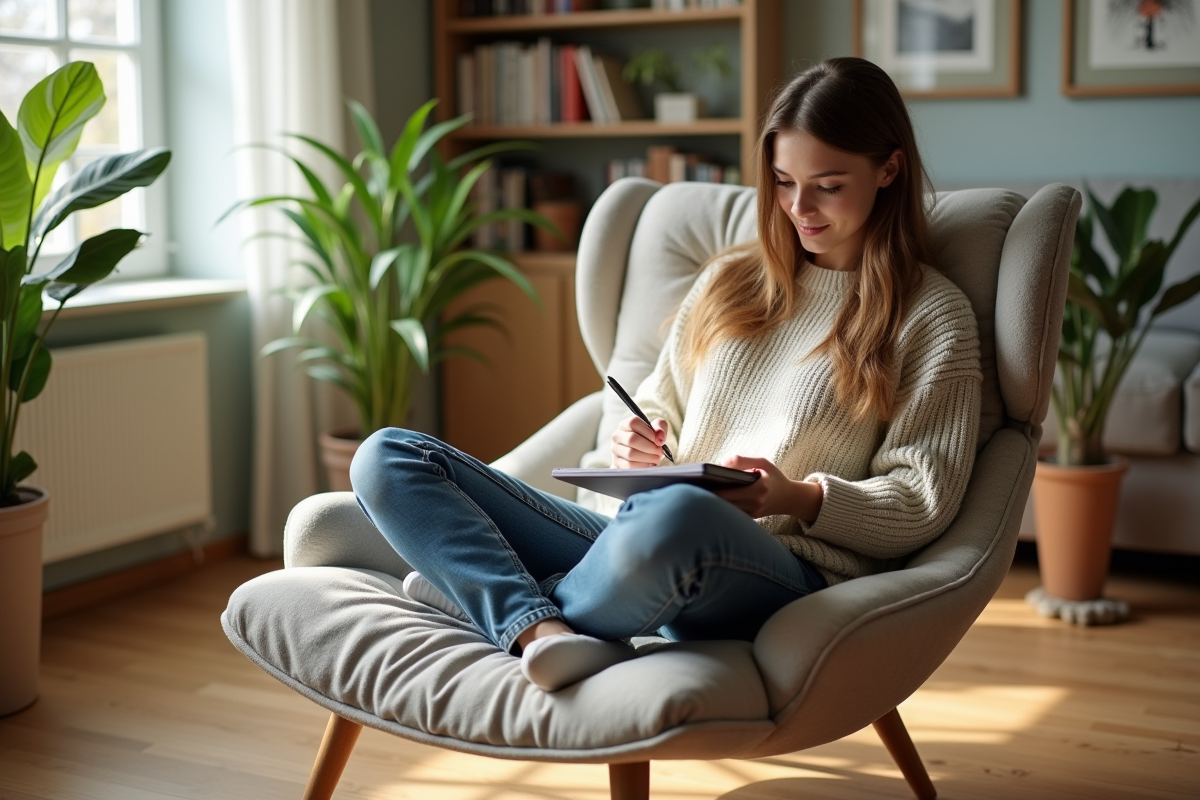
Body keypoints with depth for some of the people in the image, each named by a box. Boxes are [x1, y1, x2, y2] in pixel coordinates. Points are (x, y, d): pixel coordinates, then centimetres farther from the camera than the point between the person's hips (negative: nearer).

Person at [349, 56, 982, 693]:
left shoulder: (933, 315, 6)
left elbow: (922, 503, 0)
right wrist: (635, 449, 2)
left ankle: (497, 602, -15)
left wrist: (799, 499, -17)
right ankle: (542, 631, -31)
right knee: (386, 458, -7)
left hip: (785, 578, -6)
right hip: (640, 543, 6)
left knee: (674, 517, -44)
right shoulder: (728, 281, 22)